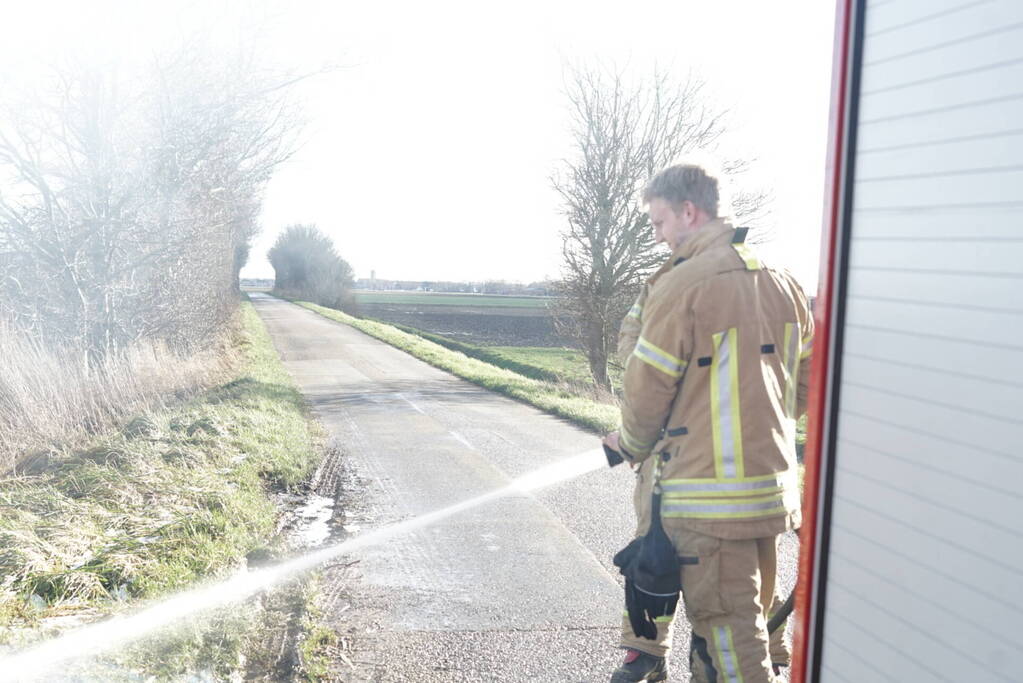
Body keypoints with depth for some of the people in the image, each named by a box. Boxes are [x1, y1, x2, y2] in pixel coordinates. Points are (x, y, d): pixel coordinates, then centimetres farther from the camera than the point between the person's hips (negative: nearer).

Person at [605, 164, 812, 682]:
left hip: (707, 492, -8)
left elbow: (647, 388, -9)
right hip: (773, 484, 8)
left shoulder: (681, 284, -14)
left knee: (728, 624, 2)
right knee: (758, 610, 20)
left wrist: (632, 444, 9)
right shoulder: (781, 282, 10)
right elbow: (806, 383, 16)